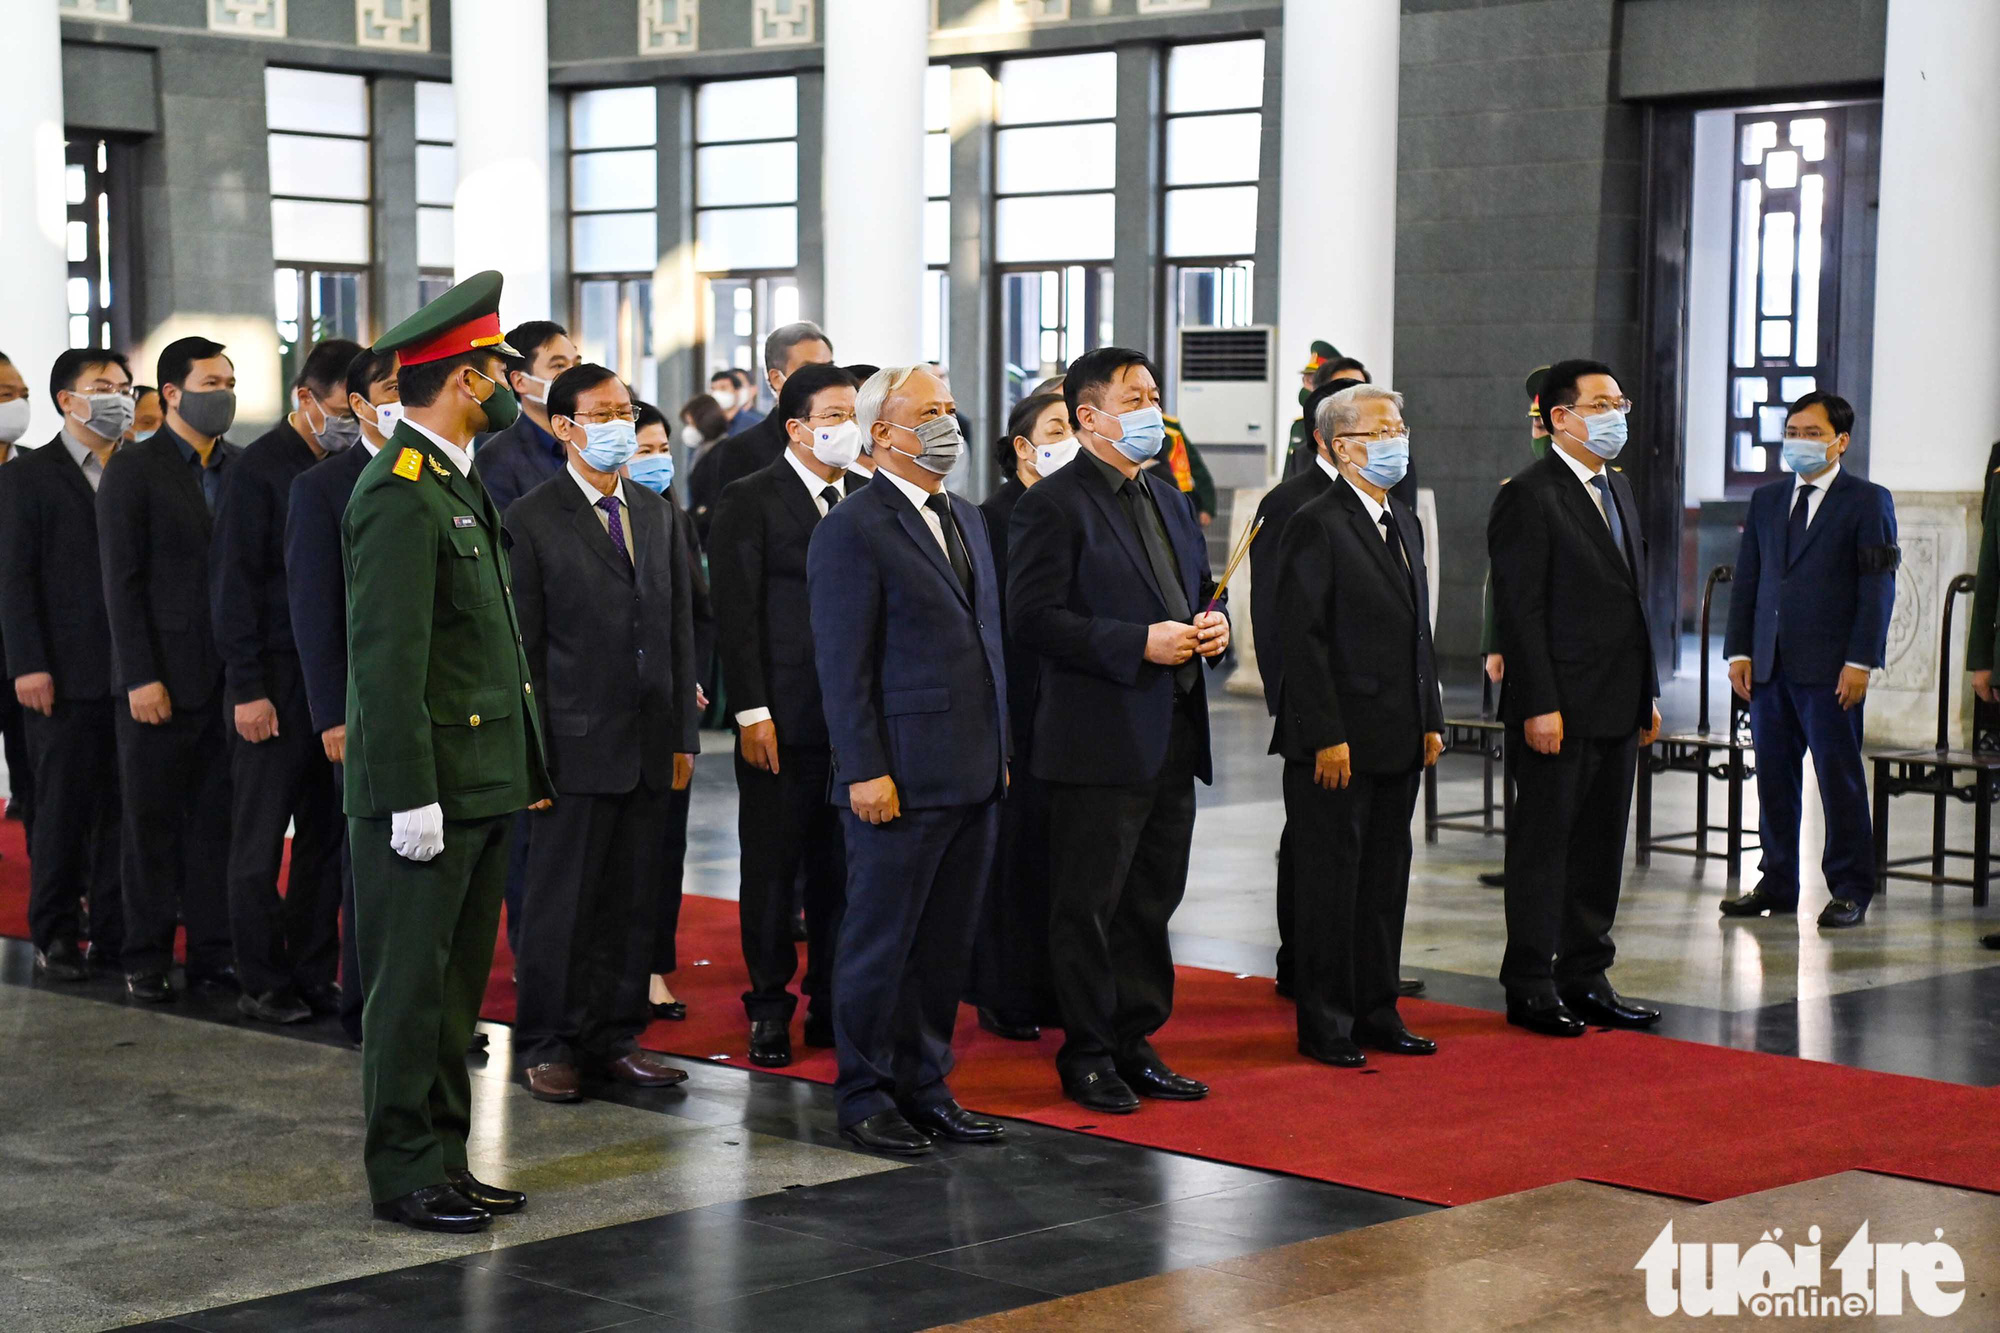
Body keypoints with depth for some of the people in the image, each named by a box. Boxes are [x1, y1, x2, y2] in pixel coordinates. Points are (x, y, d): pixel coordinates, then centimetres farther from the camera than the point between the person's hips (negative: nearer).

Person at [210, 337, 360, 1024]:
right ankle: (262, 982, 8)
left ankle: (314, 975, 16)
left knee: (325, 833, 9)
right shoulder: (259, 469, -7)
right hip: (277, 681, -6)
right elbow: (232, 584, -10)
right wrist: (247, 689, -14)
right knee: (261, 838, 2)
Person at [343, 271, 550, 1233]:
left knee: (457, 983, 14)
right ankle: (404, 1174, 7)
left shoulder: (458, 483, 15)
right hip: (426, 787, -10)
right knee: (411, 984, -1)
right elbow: (388, 660, -20)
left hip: (481, 783, 10)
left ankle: (443, 1158, 22)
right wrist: (411, 797, -22)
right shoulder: (399, 495, -16)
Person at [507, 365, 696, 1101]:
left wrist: (684, 733, 9)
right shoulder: (532, 520, -5)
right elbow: (521, 645, -6)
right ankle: (548, 1045, 11)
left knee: (633, 901, 10)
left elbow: (679, 628, 14)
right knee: (561, 901, 1)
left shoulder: (658, 514, 13)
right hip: (577, 743, -5)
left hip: (650, 746, 5)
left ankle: (616, 1036, 19)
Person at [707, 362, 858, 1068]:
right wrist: (753, 712, -13)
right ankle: (770, 1008, 14)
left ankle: (832, 1004, 17)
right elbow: (737, 613, -7)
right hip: (783, 718, -4)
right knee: (773, 866, 3)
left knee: (842, 866, 7)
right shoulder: (750, 501, -3)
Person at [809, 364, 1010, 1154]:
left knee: (947, 942, 12)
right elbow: (843, 664, -12)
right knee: (881, 941, 2)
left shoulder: (967, 520, 16)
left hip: (973, 776, 8)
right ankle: (864, 1095, 12)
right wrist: (863, 770, -17)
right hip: (901, 781, -7)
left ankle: (925, 1085, 21)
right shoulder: (853, 530, -9)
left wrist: (1000, 750, 16)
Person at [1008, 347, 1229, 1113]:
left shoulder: (1169, 502, 18)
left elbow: (1195, 592, 28)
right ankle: (1087, 1055, 10)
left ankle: (1134, 1045, 22)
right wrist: (1139, 645, -20)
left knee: (1152, 900, 13)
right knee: (1088, 906, 0)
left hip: (1173, 740, 8)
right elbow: (1033, 618, -16)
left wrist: (1210, 627, 4)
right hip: (1099, 742, -8)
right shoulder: (1053, 505, -9)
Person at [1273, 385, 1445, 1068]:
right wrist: (1326, 737, -19)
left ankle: (1376, 1012, 21)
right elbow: (1302, 639, -15)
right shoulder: (1316, 525, -11)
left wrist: (1431, 719, 14)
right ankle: (1324, 1024, 8)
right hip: (1337, 740, -8)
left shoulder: (1405, 523, 15)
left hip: (1398, 741, 8)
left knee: (1386, 877, 12)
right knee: (1331, 880, 0)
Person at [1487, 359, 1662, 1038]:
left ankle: (1585, 980, 20)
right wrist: (1540, 706, -19)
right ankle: (1531, 988, 7)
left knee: (1601, 848, 12)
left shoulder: (1619, 489, 16)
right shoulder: (1528, 497, -10)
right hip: (1560, 711, -8)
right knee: (1543, 847, 0)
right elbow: (1520, 611, -15)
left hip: (1617, 709, 8)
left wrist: (1648, 694, 16)